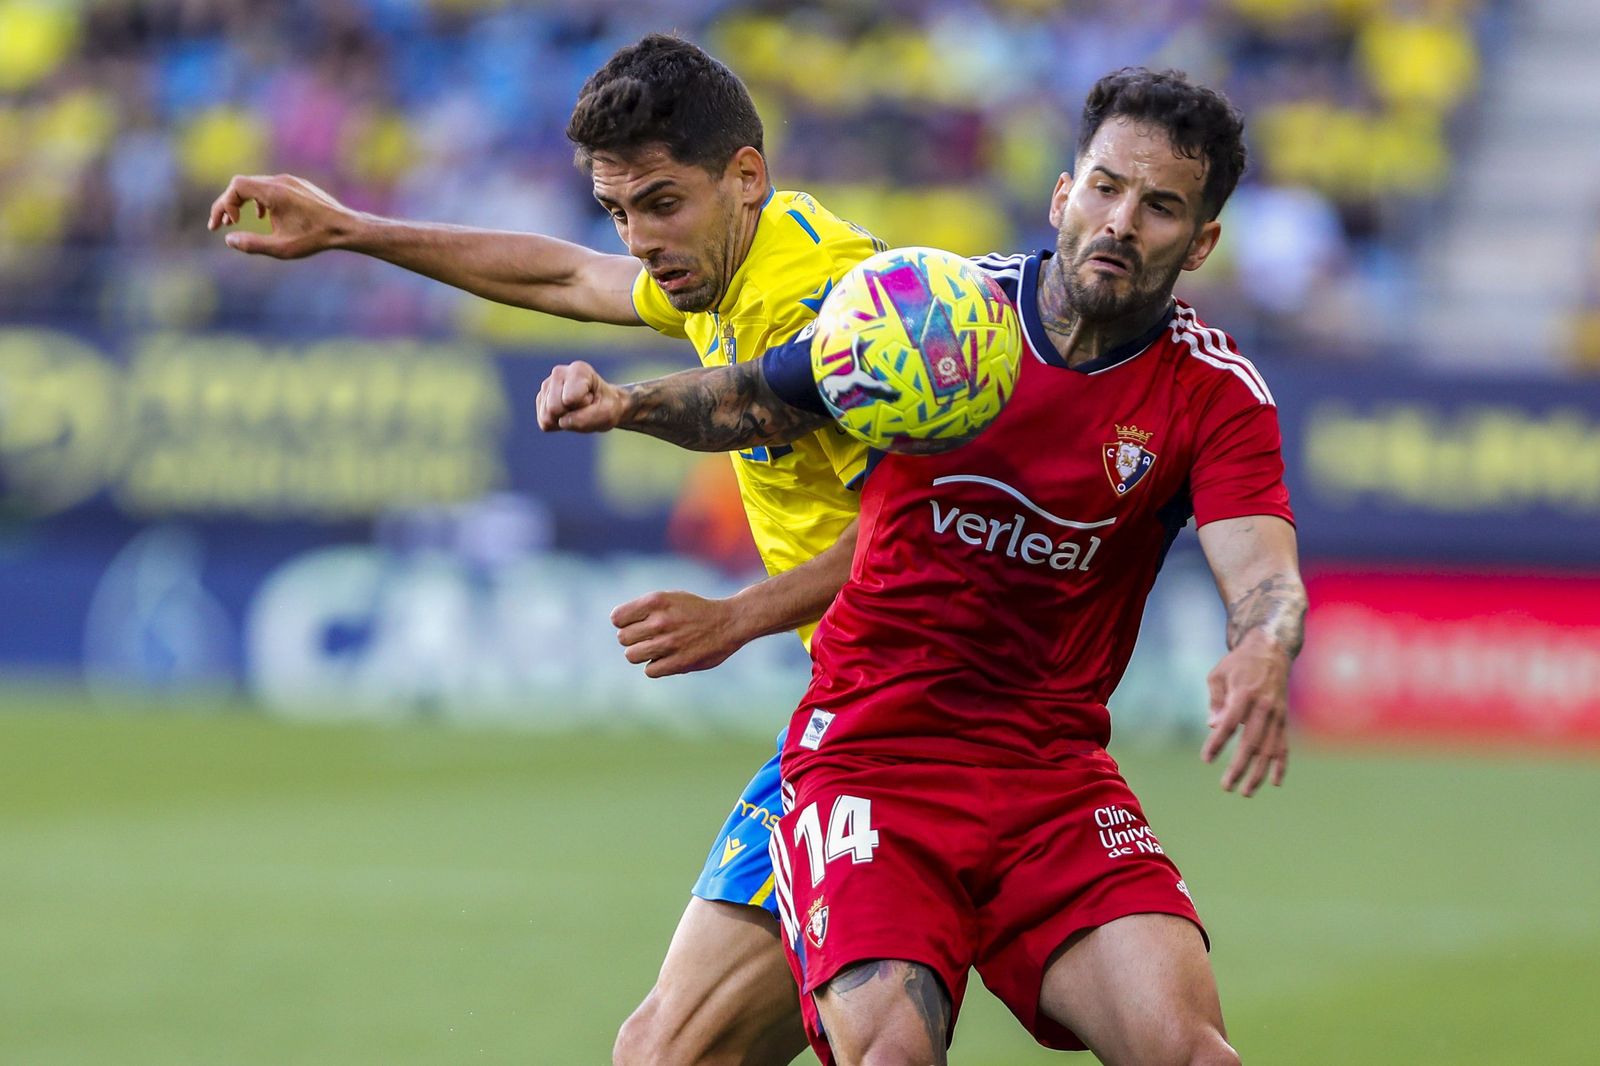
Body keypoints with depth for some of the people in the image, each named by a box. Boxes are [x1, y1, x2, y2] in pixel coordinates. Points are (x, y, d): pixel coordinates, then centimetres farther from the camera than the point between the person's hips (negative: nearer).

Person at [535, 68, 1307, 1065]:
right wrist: (627, 403, -5)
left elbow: (1264, 575, -18)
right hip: (870, 749, 0)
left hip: (1055, 771, 1)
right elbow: (754, 399, 15)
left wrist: (1264, 654, -42)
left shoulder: (1215, 391, -3)